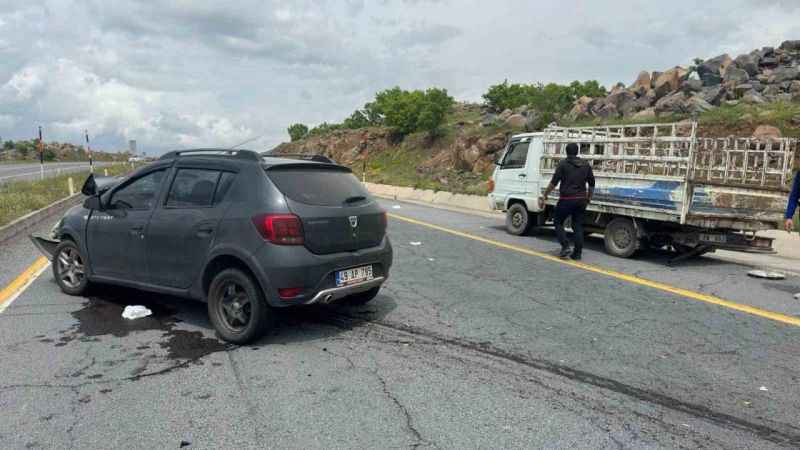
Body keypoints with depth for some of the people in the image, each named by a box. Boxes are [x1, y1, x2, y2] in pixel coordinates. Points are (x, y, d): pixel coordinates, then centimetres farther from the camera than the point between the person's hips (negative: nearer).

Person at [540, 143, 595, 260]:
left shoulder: (563, 164, -7)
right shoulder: (585, 164, 10)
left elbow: (554, 183, -11)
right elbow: (592, 183, 15)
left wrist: (544, 197, -5)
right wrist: (589, 198, 27)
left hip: (567, 199, -5)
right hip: (581, 200, 5)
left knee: (558, 222, 11)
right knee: (578, 226, 9)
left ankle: (565, 247, -2)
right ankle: (577, 253, 8)